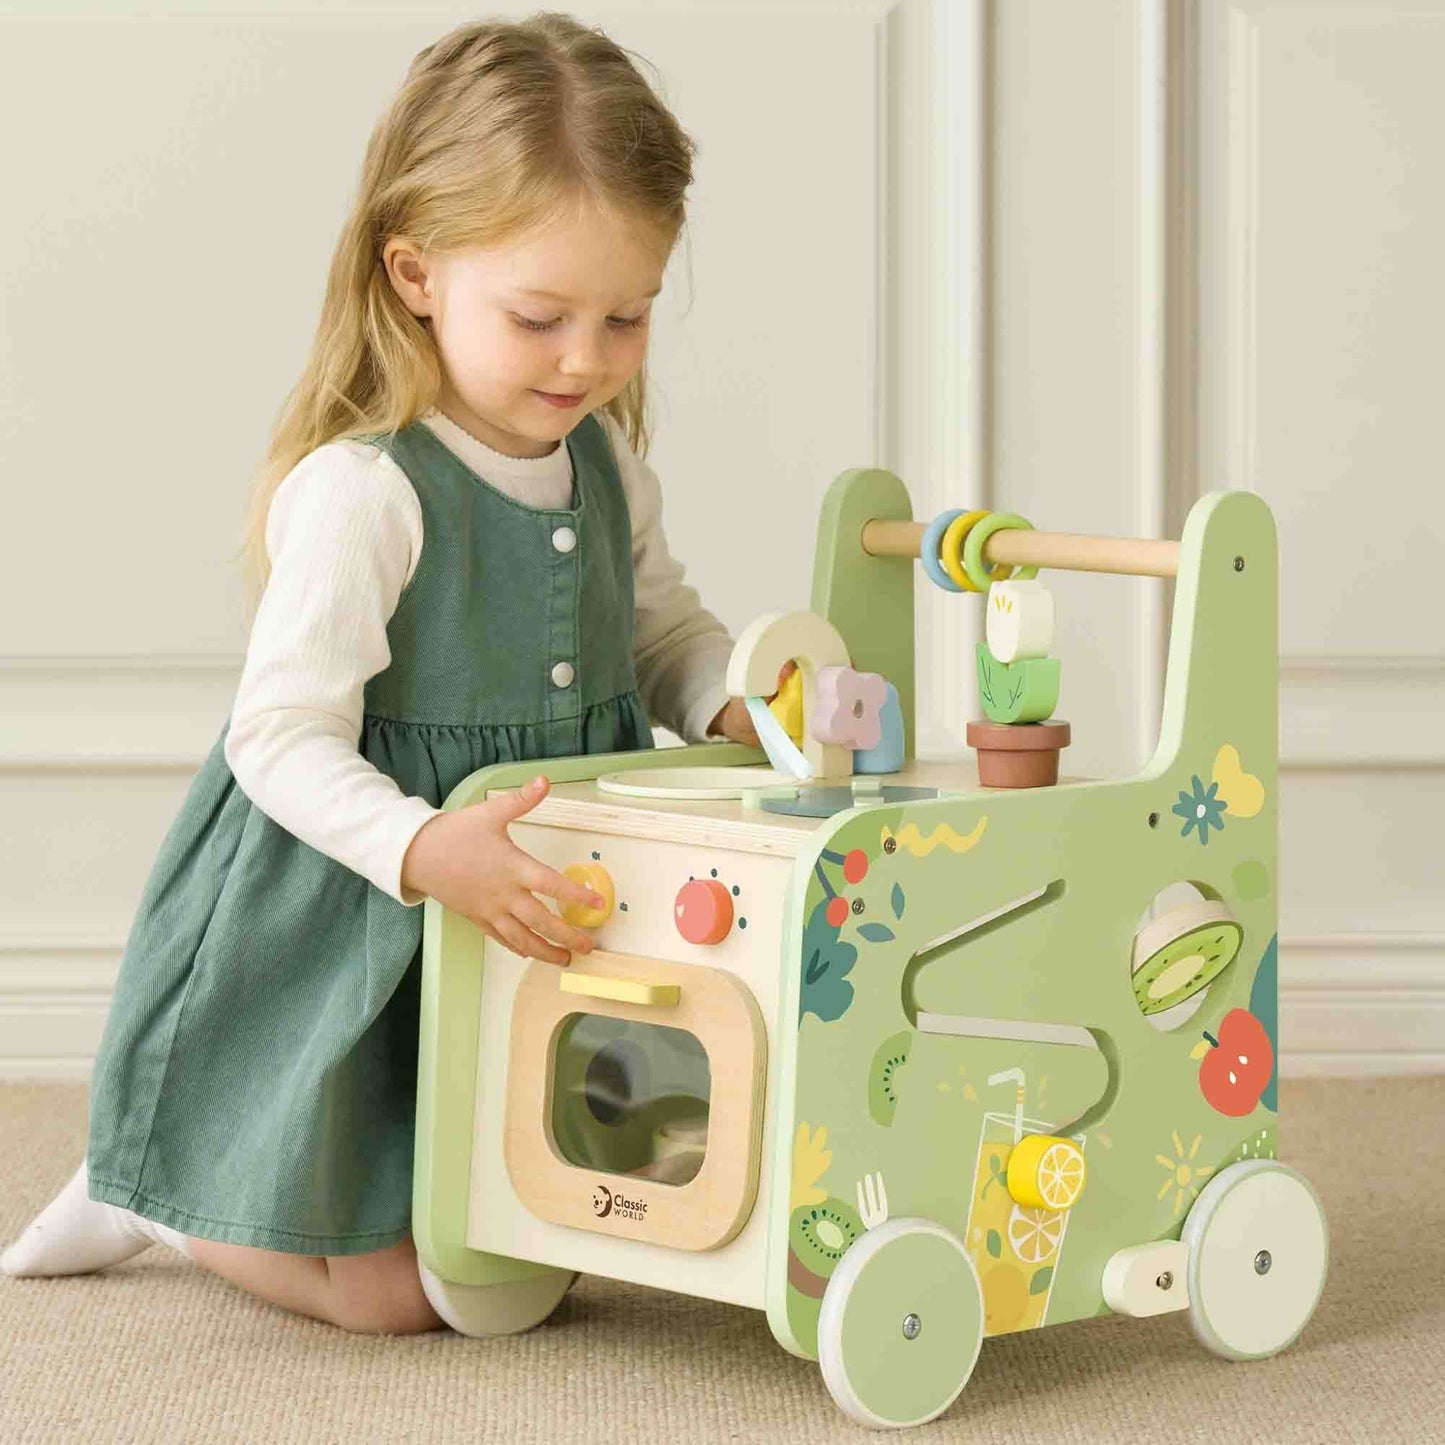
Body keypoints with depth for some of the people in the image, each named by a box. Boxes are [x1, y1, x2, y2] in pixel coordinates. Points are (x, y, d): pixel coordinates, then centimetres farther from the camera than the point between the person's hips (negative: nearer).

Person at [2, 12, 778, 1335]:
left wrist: (743, 703, -3)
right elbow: (284, 737, -26)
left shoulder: (608, 466, 1)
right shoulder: (361, 492, -24)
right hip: (353, 920, -7)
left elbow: (666, 631, 18)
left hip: (540, 900, 8)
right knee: (396, 1293, -5)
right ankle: (147, 1196, 21)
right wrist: (425, 851, -41)